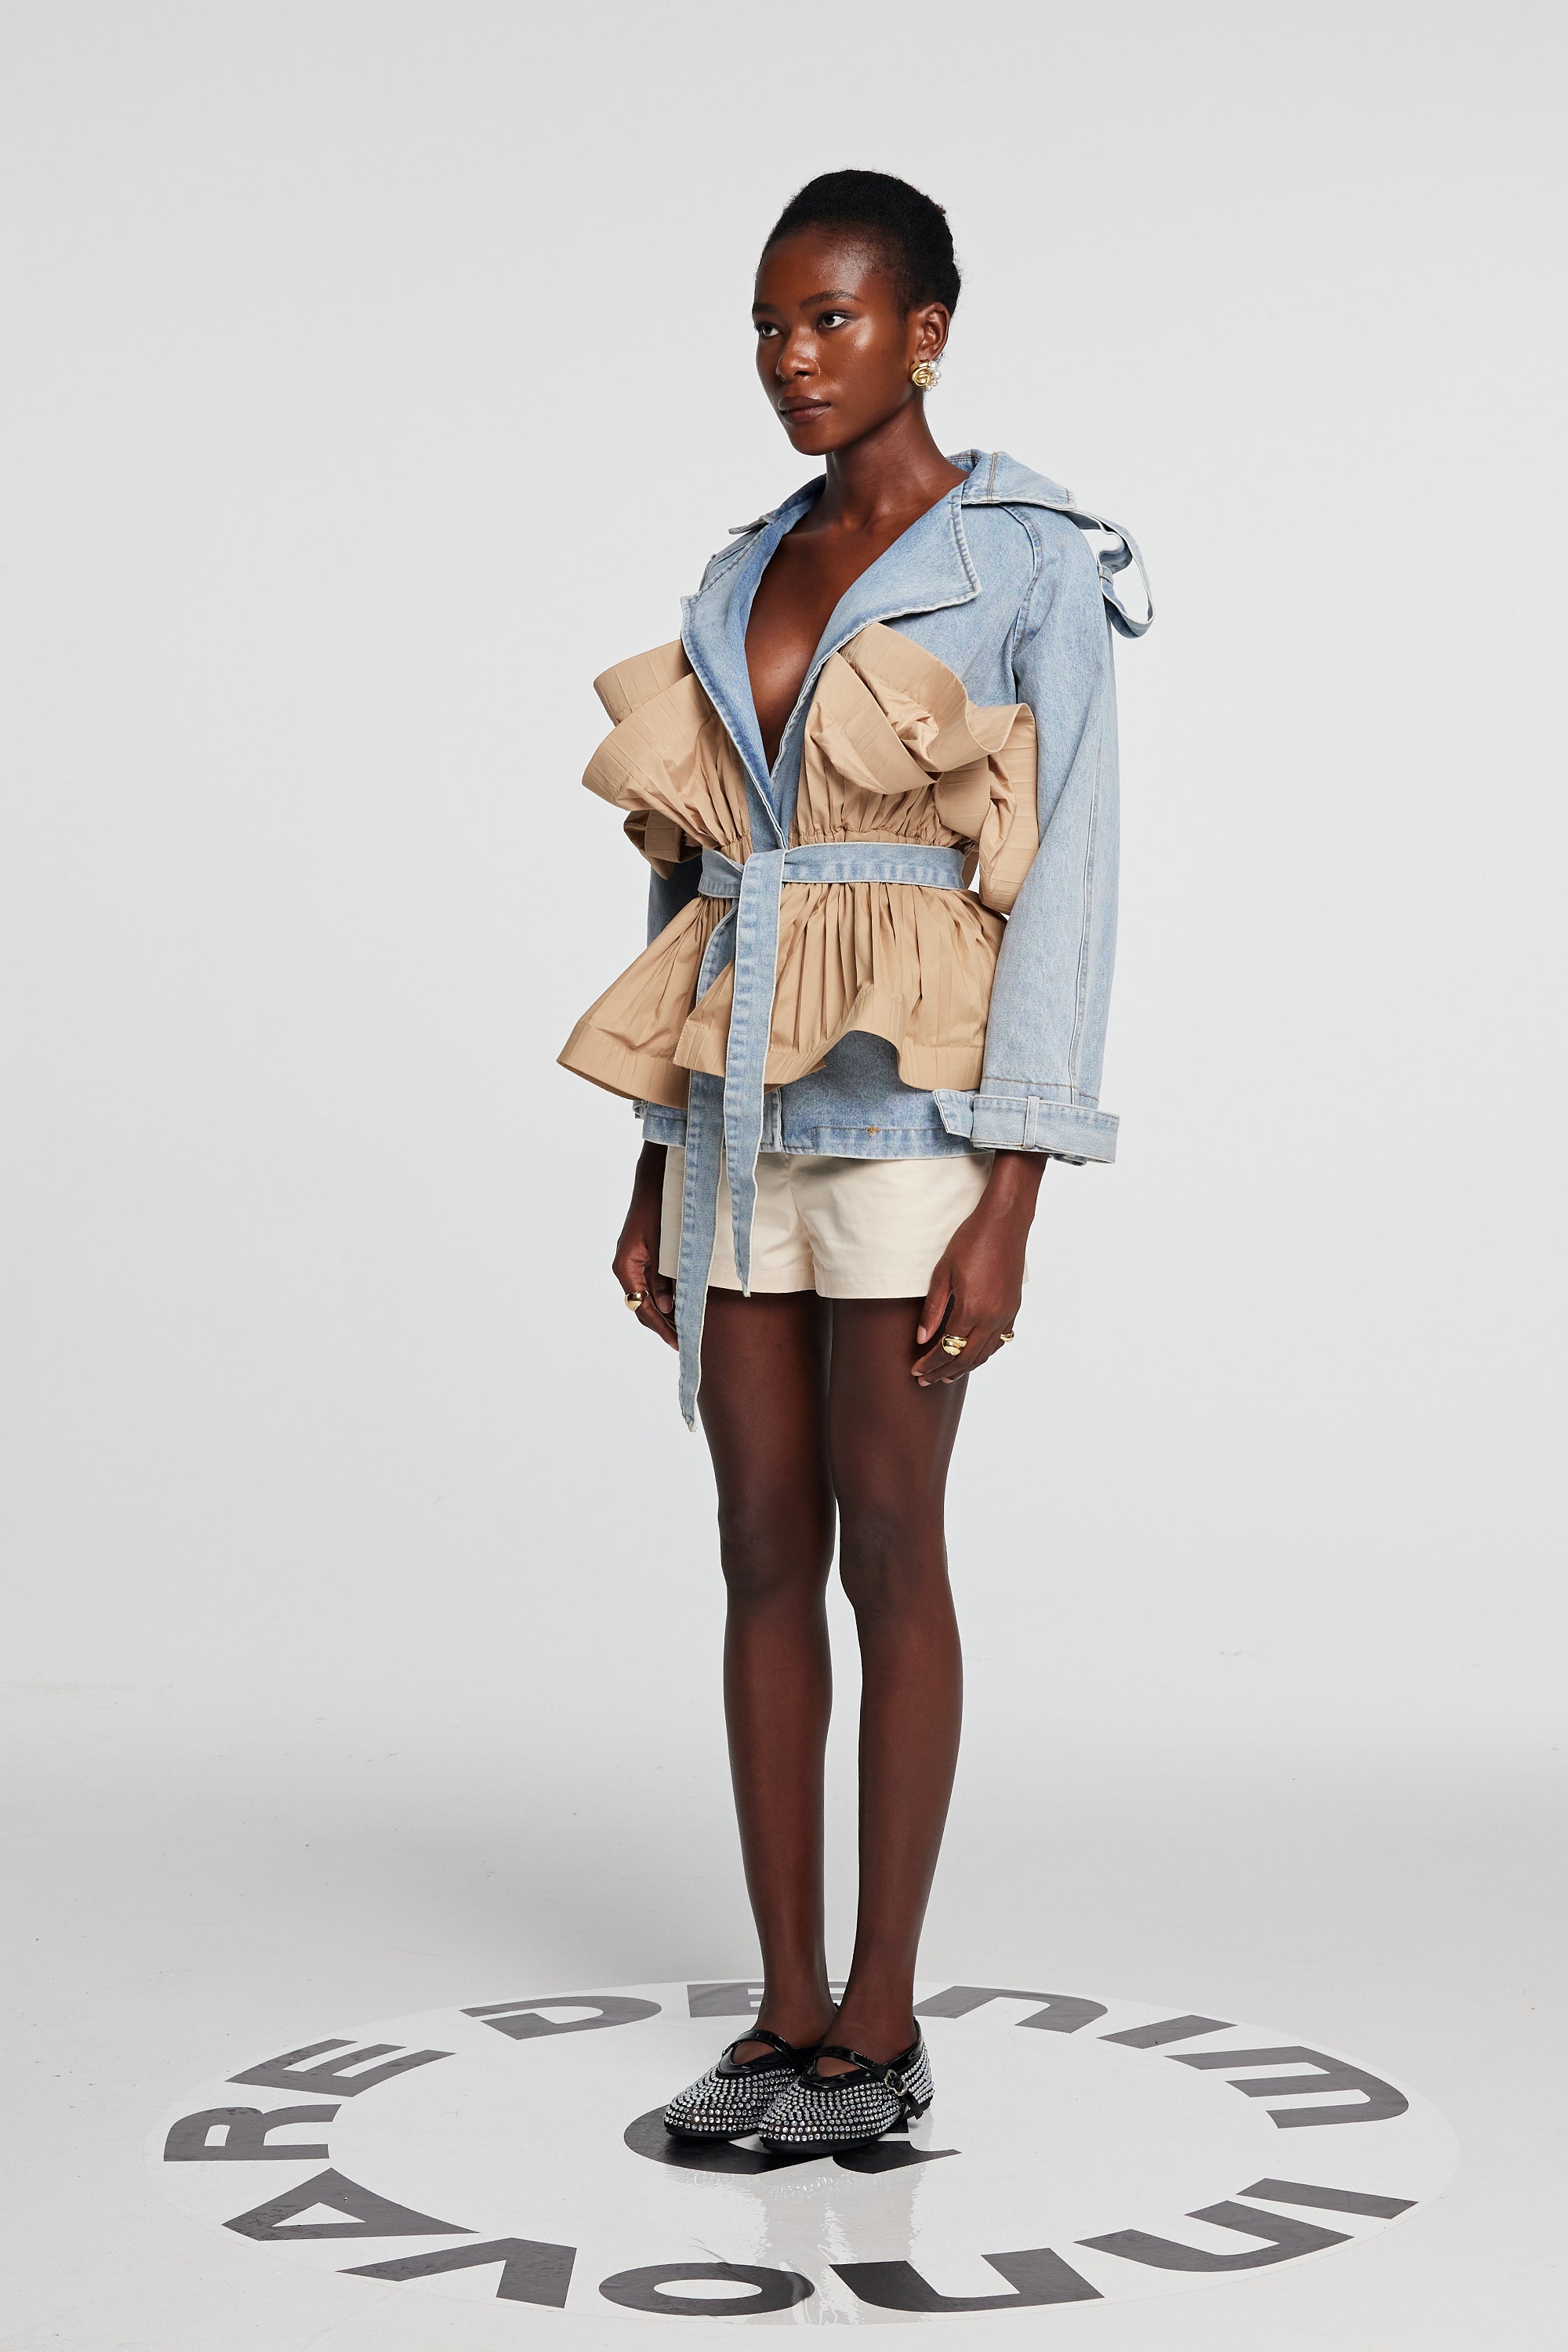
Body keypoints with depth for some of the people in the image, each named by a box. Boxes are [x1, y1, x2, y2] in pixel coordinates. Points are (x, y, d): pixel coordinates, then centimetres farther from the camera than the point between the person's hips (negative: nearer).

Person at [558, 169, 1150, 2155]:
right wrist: (655, 1171, 13)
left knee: (884, 1549, -1)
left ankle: (883, 2026, 11)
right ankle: (788, 2011, 16)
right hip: (740, 1108, 6)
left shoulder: (1032, 558, -4)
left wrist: (1010, 1197, -16)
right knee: (763, 1549, 7)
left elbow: (1063, 875, -9)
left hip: (904, 1100, -6)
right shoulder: (747, 575, 15)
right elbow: (687, 871, 16)